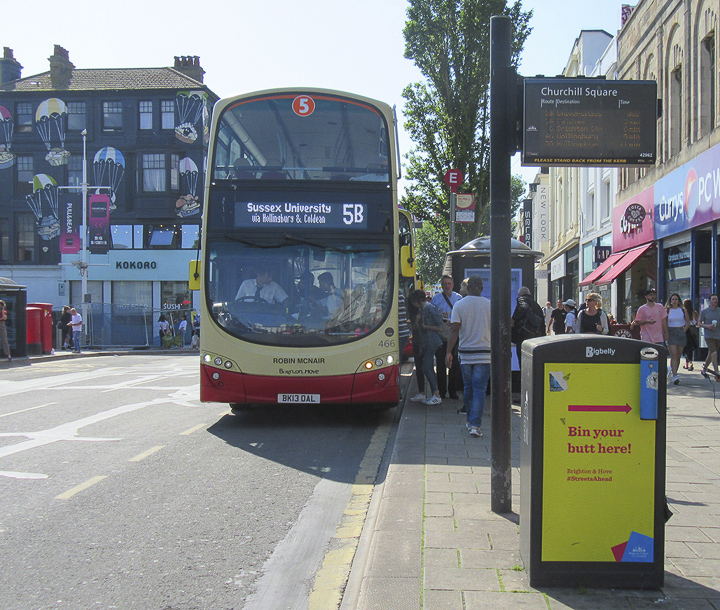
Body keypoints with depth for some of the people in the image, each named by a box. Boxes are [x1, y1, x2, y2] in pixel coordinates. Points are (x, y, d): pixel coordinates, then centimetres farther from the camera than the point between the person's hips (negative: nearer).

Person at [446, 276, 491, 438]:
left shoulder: (459, 305, -2)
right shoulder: (489, 305, -2)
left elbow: (455, 330, -7)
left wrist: (449, 352, -5)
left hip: (465, 353, 1)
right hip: (484, 353, -1)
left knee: (468, 387, 16)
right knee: (479, 389, -2)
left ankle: (470, 420, 27)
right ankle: (475, 424, -11)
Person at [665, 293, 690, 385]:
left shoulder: (683, 310, 7)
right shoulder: (667, 310, 3)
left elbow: (688, 322, 14)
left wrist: (684, 331, 3)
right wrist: (666, 333, -4)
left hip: (681, 333, 3)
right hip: (671, 333, -3)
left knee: (678, 356, 6)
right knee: (673, 355, -13)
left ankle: (672, 373, 20)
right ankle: (675, 376, -20)